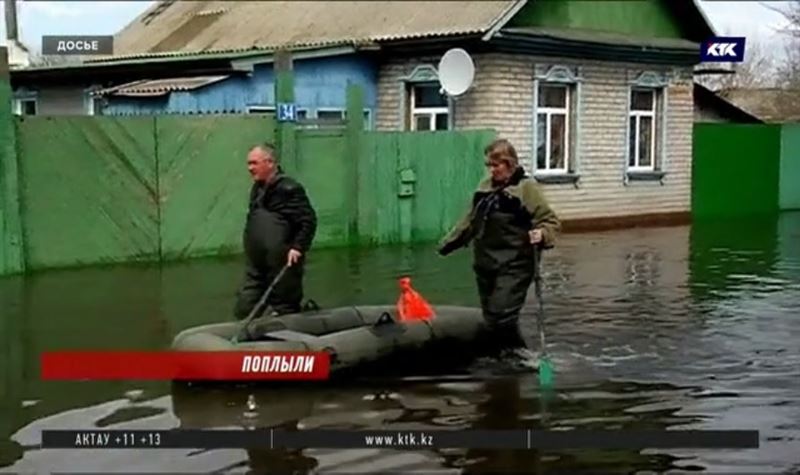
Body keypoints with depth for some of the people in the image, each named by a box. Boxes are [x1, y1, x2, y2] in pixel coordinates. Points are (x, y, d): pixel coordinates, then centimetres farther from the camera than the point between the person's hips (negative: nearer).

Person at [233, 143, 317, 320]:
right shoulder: (257, 190, 14)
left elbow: (308, 221, -17)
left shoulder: (289, 189, -14)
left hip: (282, 266, -9)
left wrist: (298, 247, -23)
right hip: (256, 267, 9)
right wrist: (250, 247, 19)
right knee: (243, 311, 7)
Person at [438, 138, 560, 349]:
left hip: (513, 267, -7)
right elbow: (471, 220, 24)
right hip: (485, 266, 7)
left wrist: (542, 235, -30)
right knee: (491, 320, 10)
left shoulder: (526, 188, -8)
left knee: (502, 318, -15)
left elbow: (551, 220, -10)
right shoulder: (485, 186, 13)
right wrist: (449, 242, 25)